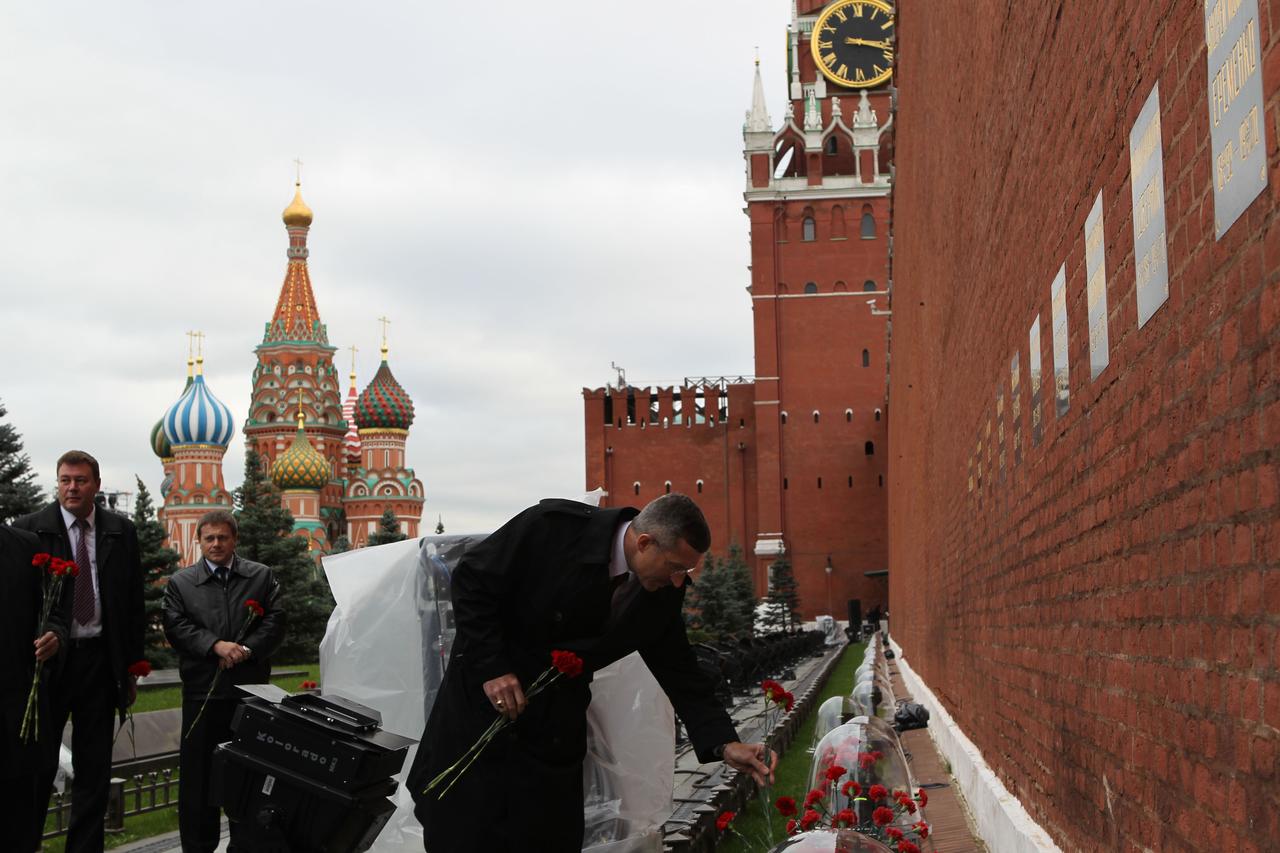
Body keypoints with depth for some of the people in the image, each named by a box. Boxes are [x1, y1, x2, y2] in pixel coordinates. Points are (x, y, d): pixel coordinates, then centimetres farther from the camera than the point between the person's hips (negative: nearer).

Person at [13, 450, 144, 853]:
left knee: (95, 769, 8)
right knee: (39, 764, 0)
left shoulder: (121, 531, 5)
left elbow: (133, 603, 8)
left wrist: (131, 667, 7)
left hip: (100, 658, 3)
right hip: (49, 658, -3)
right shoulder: (30, 528, -3)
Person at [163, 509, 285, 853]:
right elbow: (176, 627, -4)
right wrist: (216, 646, -17)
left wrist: (247, 649, -15)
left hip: (251, 689, 1)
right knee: (198, 773, 3)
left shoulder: (262, 577, 8)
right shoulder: (180, 582, 6)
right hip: (202, 691, -1)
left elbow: (275, 622, 0)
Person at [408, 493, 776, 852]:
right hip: (486, 690, -4)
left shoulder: (663, 594, -10)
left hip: (555, 719, 4)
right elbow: (472, 581, -17)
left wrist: (724, 745, -14)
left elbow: (679, 671, -2)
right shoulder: (555, 526, -25)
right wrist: (492, 669, -22)